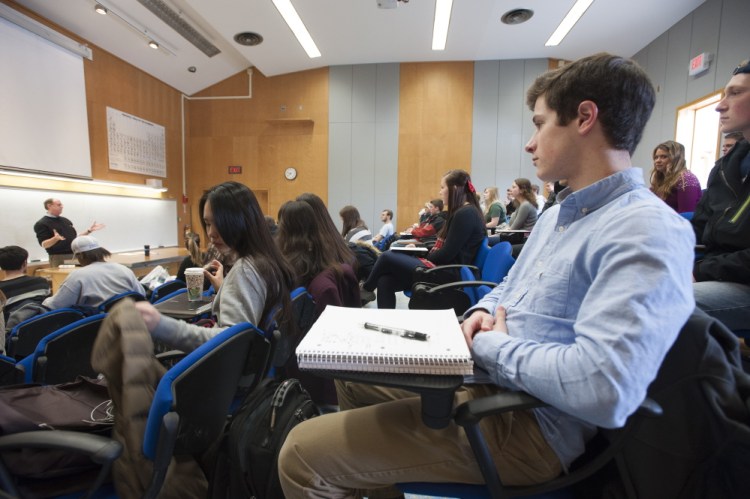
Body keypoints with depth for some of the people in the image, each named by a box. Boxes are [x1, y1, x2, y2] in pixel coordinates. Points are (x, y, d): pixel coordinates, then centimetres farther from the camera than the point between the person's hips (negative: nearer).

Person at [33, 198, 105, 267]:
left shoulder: (65, 220, 16)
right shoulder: (42, 224, -4)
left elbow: (75, 237, 20)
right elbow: (44, 244, -12)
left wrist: (89, 230, 11)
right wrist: (55, 238, -32)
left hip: (75, 256, 6)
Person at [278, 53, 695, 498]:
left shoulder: (648, 232, -20)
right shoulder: (558, 214, 13)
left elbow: (602, 390, -32)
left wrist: (491, 347, -16)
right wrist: (483, 313, -2)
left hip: (528, 424, -9)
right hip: (478, 375, 10)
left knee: (302, 453, -12)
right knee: (352, 377, 24)